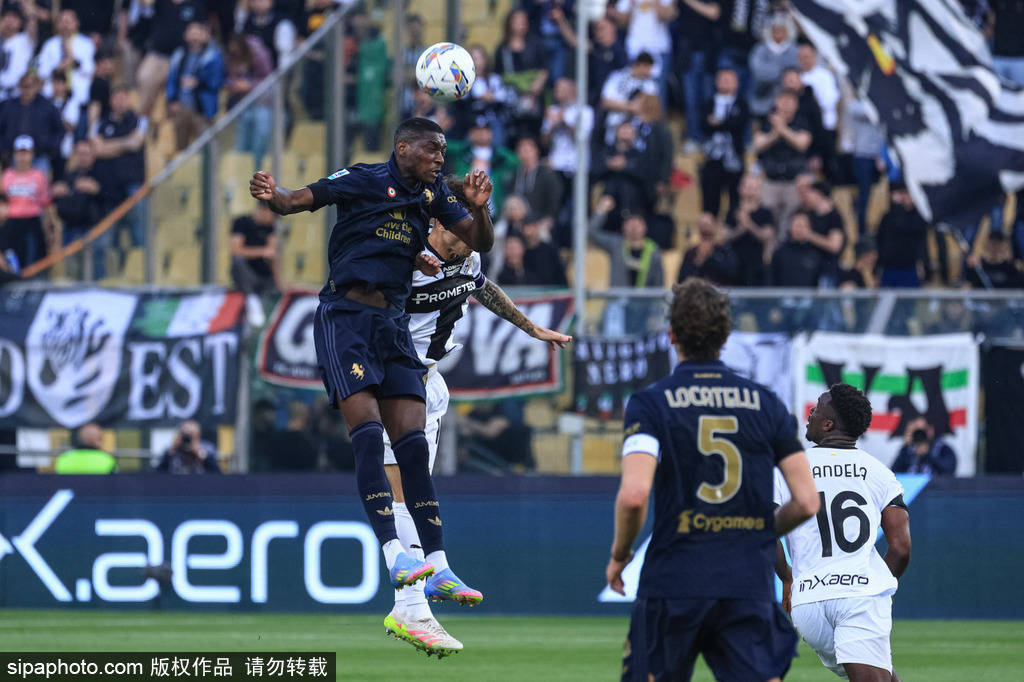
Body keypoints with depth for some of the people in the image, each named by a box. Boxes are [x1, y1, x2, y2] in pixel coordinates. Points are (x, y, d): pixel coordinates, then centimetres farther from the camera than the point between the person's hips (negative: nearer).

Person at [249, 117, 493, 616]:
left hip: (393, 325, 6)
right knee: (368, 434, -18)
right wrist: (272, 196, -29)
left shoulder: (432, 195, 12)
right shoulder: (362, 180, -4)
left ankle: (438, 571, -1)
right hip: (344, 316, -6)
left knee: (413, 446, 0)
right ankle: (394, 557, -25)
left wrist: (478, 208, -6)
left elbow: (480, 242, 16)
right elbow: (298, 201, -6)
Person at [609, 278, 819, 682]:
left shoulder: (649, 404, -3)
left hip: (672, 587, -2)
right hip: (751, 585, 2)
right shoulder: (766, 404, 7)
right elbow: (807, 502, 5)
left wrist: (619, 554, 2)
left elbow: (634, 495, -16)